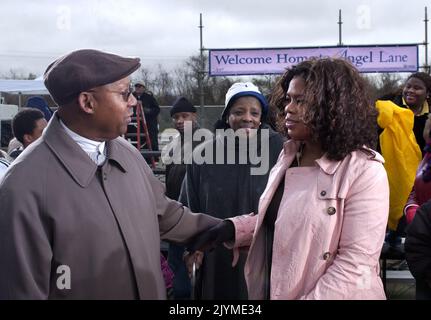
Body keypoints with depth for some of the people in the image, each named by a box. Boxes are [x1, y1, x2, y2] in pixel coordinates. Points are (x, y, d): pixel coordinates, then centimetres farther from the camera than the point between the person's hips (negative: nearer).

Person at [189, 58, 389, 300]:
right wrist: (232, 228, -3)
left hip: (326, 294, -6)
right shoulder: (289, 154, 4)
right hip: (274, 290, 7)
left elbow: (356, 263, -22)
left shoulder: (365, 171, -19)